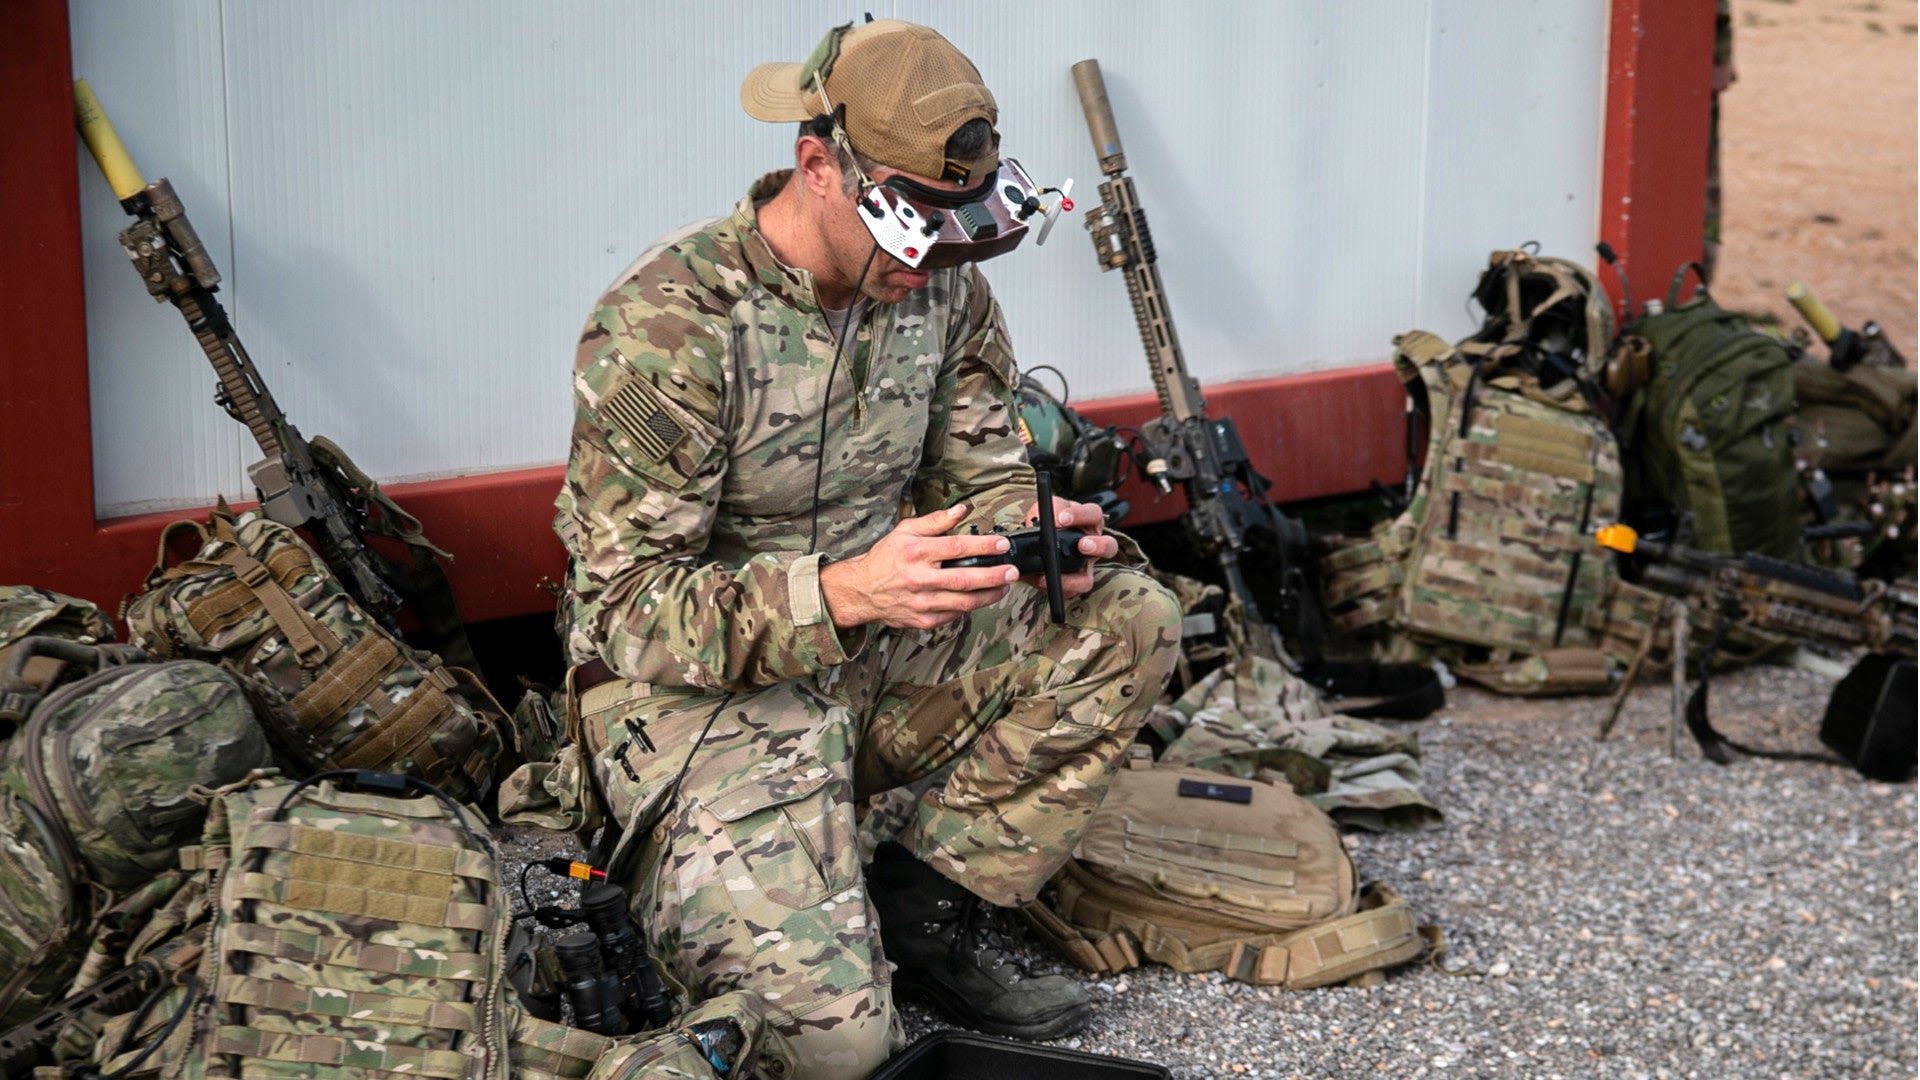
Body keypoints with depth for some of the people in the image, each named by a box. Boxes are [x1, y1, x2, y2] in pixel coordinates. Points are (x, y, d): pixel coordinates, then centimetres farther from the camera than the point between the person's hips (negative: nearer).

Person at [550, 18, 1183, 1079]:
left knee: (1130, 623, -10)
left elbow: (977, 472, 10)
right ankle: (677, 879, 11)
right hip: (701, 684, -7)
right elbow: (628, 604, -22)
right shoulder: (665, 324, -23)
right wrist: (847, 592, -36)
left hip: (880, 656, 7)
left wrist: (1033, 526, -16)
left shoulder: (942, 285, -2)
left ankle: (924, 904, -1)